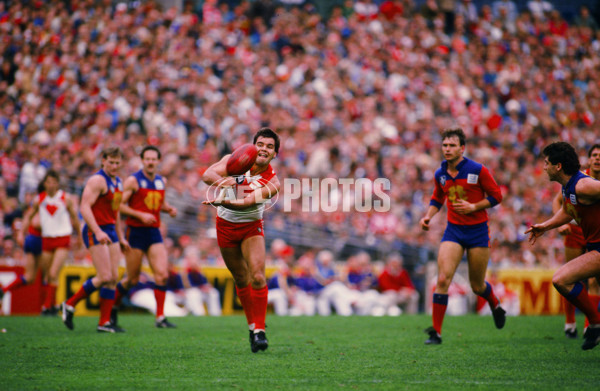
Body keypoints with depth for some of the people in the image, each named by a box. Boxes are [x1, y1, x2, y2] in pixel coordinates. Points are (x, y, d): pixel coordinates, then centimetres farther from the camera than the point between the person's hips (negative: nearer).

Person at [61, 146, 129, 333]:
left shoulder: (118, 183, 16)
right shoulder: (98, 180, -12)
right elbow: (84, 207, -21)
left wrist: (120, 238, 24)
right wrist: (98, 232, -29)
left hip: (110, 231, 9)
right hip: (95, 232, -9)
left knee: (114, 278, 2)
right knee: (104, 277, -13)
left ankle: (104, 322, 4)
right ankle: (70, 305, 3)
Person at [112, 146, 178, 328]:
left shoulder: (162, 181, 11)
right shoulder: (133, 181, -7)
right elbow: (119, 205, -11)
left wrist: (169, 209, 5)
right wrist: (141, 215, -19)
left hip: (154, 232, 5)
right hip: (135, 232, -5)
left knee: (162, 275, -9)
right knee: (132, 279, 2)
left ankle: (160, 317, -6)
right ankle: (113, 306, 27)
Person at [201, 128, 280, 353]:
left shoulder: (272, 183, -19)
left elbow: (246, 202, -33)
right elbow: (207, 175, -25)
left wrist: (223, 201, -51)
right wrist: (222, 181, -47)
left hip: (251, 227, -2)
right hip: (226, 226, 2)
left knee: (257, 276, -18)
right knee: (241, 279, 7)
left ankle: (259, 330, -13)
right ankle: (252, 325, 21)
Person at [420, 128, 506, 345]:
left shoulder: (478, 170, -10)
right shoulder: (440, 174, 3)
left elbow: (496, 196, -3)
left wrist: (473, 207, -16)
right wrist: (428, 215, 2)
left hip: (477, 230, -3)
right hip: (453, 230, 3)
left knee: (477, 286, 6)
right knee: (443, 279, -15)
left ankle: (496, 307, 43)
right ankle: (436, 332, -11)